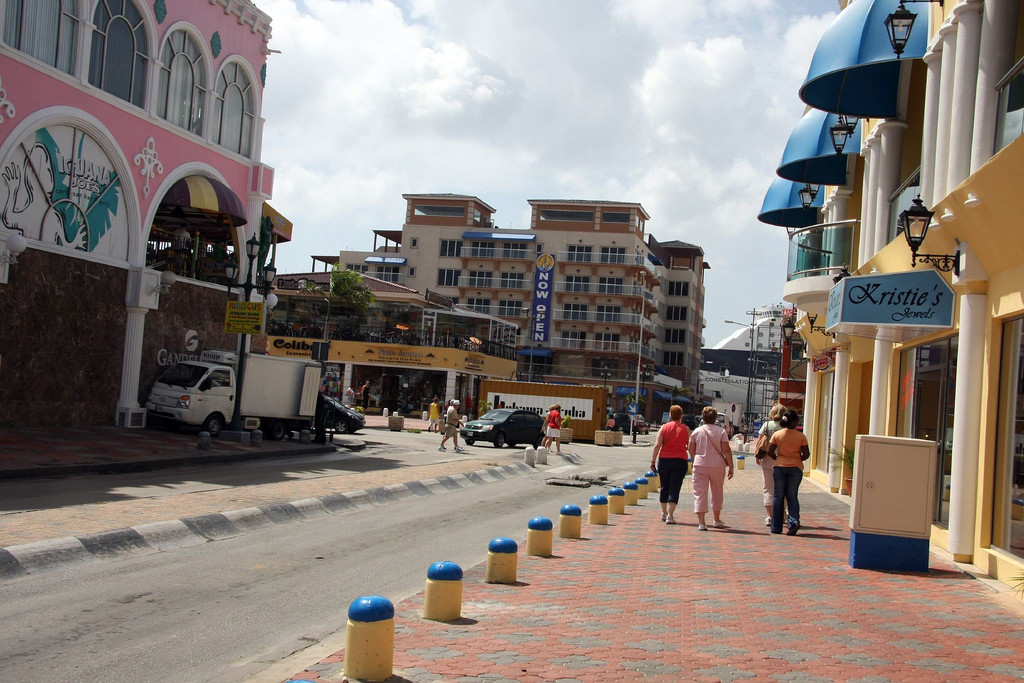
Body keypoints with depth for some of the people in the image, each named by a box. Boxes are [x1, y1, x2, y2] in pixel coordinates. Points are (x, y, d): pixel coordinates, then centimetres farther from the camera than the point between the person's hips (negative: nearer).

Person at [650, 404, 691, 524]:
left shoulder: (664, 427, 1)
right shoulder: (686, 429, 1)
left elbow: (657, 445, -5)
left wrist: (653, 461, -3)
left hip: (664, 460, 1)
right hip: (680, 460, -1)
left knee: (664, 487, 16)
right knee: (674, 488, -1)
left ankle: (664, 513, 26)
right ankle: (670, 515, -10)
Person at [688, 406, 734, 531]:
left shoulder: (696, 431, 1)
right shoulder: (721, 431, -3)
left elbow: (691, 450, 5)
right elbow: (726, 450, -7)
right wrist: (731, 467, -3)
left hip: (700, 465, 0)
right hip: (717, 466, 0)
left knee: (700, 493, 0)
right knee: (717, 492, 18)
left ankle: (701, 522, -11)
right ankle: (717, 520, 30)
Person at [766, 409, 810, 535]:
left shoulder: (777, 435, -3)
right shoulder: (801, 436, -5)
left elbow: (770, 452, -5)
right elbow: (806, 454, -6)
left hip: (779, 468, 1)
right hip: (796, 468, -1)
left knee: (778, 497, 8)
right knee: (792, 497, 9)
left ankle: (776, 527, 10)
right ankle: (794, 521, -14)